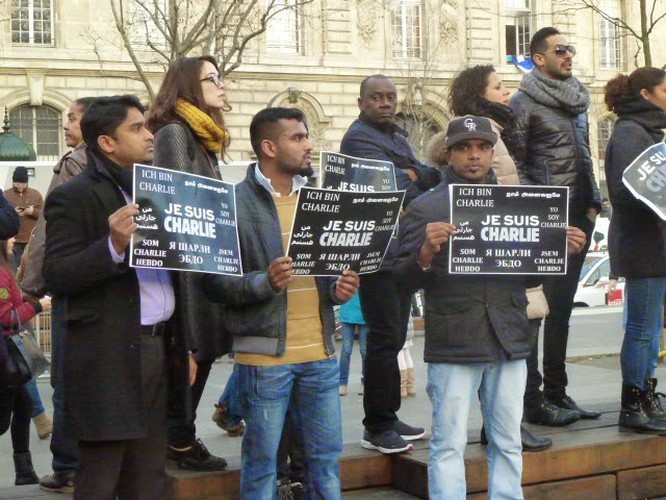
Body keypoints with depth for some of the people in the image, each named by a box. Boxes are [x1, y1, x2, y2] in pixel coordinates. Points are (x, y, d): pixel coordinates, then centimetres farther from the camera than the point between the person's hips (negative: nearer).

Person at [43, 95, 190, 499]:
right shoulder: (74, 197, -7)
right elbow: (56, 277, -15)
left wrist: (183, 345, 14)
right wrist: (114, 245, -28)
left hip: (160, 349, 7)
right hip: (110, 357, -7)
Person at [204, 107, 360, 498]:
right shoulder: (237, 203, -8)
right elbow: (216, 282, -11)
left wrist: (340, 288, 1)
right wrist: (265, 283, -25)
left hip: (321, 352, 6)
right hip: (265, 354, -5)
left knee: (327, 457, 13)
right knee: (261, 462, 6)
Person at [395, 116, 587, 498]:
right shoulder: (425, 208, 1)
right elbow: (407, 280, -4)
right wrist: (426, 253, -24)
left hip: (509, 341, 4)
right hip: (453, 346, -4)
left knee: (508, 443, 11)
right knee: (449, 445, 1)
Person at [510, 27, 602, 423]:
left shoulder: (577, 100, 17)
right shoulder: (523, 102, -5)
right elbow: (513, 163, -8)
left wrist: (594, 201, 12)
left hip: (578, 216, 7)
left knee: (562, 305, 12)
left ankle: (557, 390, 19)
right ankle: (531, 396, 0)